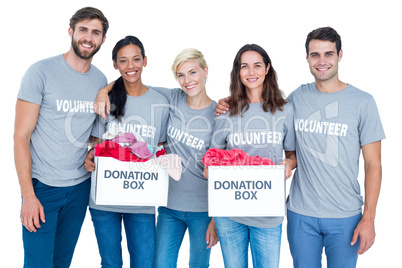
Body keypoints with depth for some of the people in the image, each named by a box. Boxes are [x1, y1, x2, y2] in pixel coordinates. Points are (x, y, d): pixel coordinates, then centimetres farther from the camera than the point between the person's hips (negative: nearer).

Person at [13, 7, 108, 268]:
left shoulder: (101, 80, 5)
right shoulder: (41, 72, -9)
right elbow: (21, 136, -10)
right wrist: (28, 195, -14)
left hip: (80, 187, 5)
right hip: (42, 186, -4)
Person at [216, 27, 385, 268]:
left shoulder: (363, 102, -4)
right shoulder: (297, 97, 2)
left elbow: (373, 164, -3)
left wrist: (369, 218, -8)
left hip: (345, 216, -1)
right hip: (301, 214, 2)